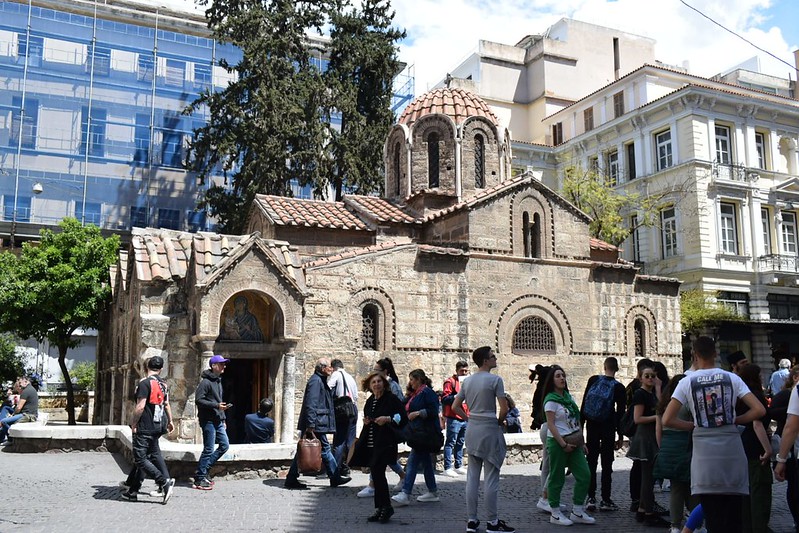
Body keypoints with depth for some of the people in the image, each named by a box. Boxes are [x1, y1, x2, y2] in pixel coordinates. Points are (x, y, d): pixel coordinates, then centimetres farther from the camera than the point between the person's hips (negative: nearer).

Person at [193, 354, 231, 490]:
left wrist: (223, 419, 20)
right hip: (208, 421, -9)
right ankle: (199, 479, 5)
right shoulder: (206, 382, -12)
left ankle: (204, 469, 19)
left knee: (224, 445, 9)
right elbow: (198, 400, -18)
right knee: (208, 449, -5)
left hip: (218, 421, 9)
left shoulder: (218, 381, 18)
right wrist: (216, 405, -21)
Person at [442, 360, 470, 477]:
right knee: (450, 443, -5)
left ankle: (458, 466, 20)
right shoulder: (451, 381, -7)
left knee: (460, 443, 13)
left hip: (465, 418, 8)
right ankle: (447, 468, -3)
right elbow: (444, 399, -14)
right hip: (454, 418, -8)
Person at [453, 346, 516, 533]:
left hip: (472, 429, 6)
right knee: (491, 477, 1)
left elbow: (455, 406, 10)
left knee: (472, 476, 10)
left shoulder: (467, 381, 8)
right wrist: (499, 422, 3)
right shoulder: (495, 380, -11)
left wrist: (470, 419, 12)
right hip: (489, 429, -6)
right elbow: (504, 408, -14)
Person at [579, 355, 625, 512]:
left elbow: (583, 404, -1)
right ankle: (605, 500, 6)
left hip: (592, 425, 1)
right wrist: (620, 436, 3)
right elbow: (620, 413, -3)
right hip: (608, 428, -1)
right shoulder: (619, 387, -5)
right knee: (607, 464, 5)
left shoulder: (593, 380, -2)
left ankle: (591, 498, 4)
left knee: (591, 461, 7)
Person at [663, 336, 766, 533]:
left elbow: (667, 420, -8)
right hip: (732, 451, 1)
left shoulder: (687, 382, -1)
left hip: (704, 454, -1)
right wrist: (735, 420, 10)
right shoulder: (731, 378, 2)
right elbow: (759, 410, -3)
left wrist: (693, 425, 7)